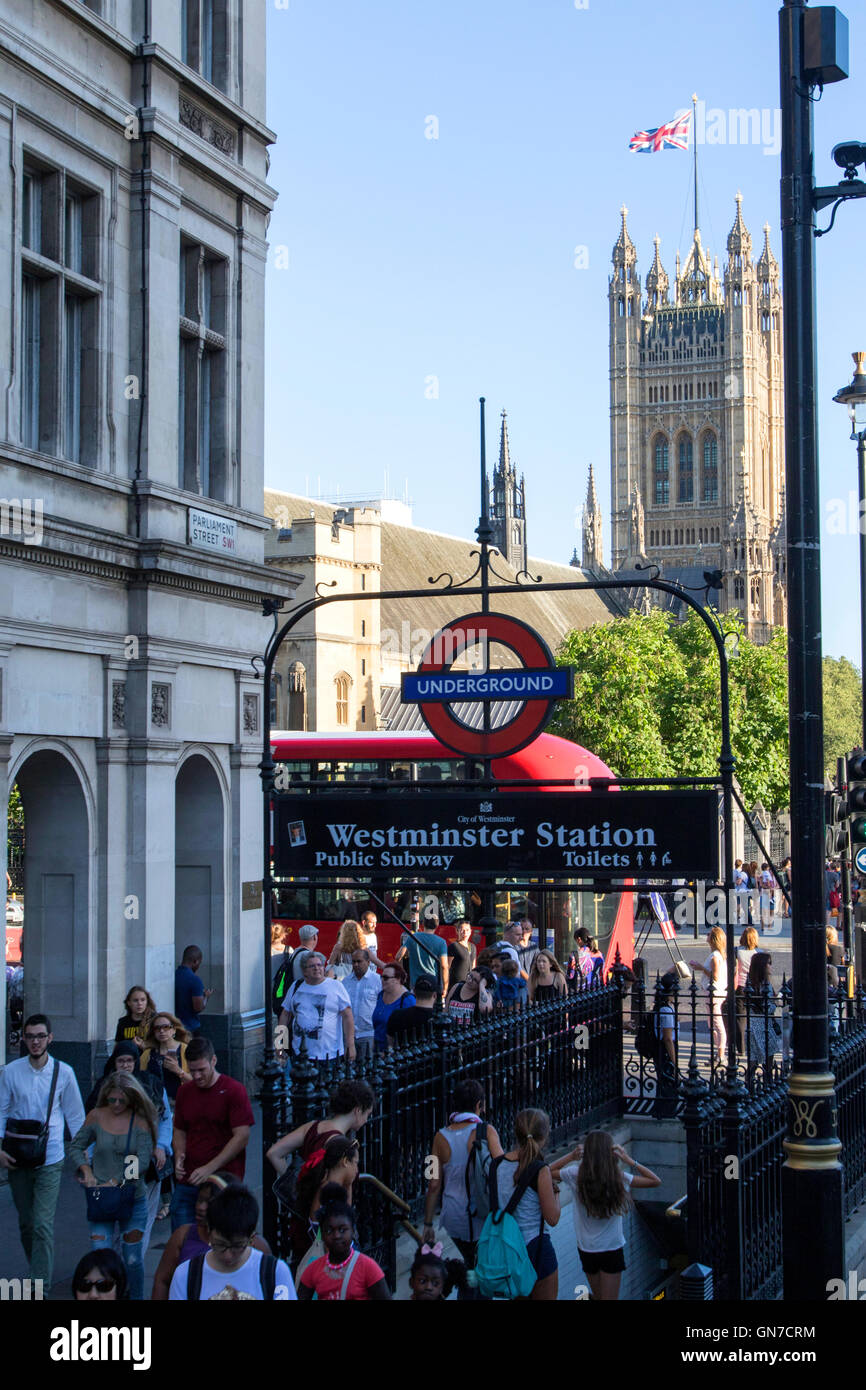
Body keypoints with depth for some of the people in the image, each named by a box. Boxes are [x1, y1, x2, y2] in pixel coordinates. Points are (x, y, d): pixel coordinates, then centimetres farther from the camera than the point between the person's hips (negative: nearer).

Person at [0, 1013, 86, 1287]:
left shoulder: (63, 1073, -3)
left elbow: (75, 1115, 6)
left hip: (50, 1160, -2)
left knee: (42, 1225, -11)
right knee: (25, 1223, 13)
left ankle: (41, 1287, -9)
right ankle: (38, 1272, 33)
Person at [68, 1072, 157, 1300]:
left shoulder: (140, 1121, -4)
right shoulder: (97, 1116, 1)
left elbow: (142, 1161, -10)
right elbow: (75, 1147, 11)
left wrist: (116, 1182, -19)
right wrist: (86, 1170, -6)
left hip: (133, 1198, -1)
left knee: (132, 1259, 6)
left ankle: (136, 1297, 22)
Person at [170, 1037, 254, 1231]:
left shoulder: (234, 1091, -6)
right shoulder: (184, 1092, 12)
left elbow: (242, 1137, -10)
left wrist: (210, 1168, -17)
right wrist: (179, 1158, -1)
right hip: (187, 1182, 5)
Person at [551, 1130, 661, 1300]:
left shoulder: (576, 1175, -13)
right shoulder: (619, 1177, -14)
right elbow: (656, 1181, -5)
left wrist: (570, 1157, -1)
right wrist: (629, 1161, -6)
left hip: (586, 1249, 2)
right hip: (612, 1249, -2)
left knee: (598, 1296, 18)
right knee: (609, 1298, 6)